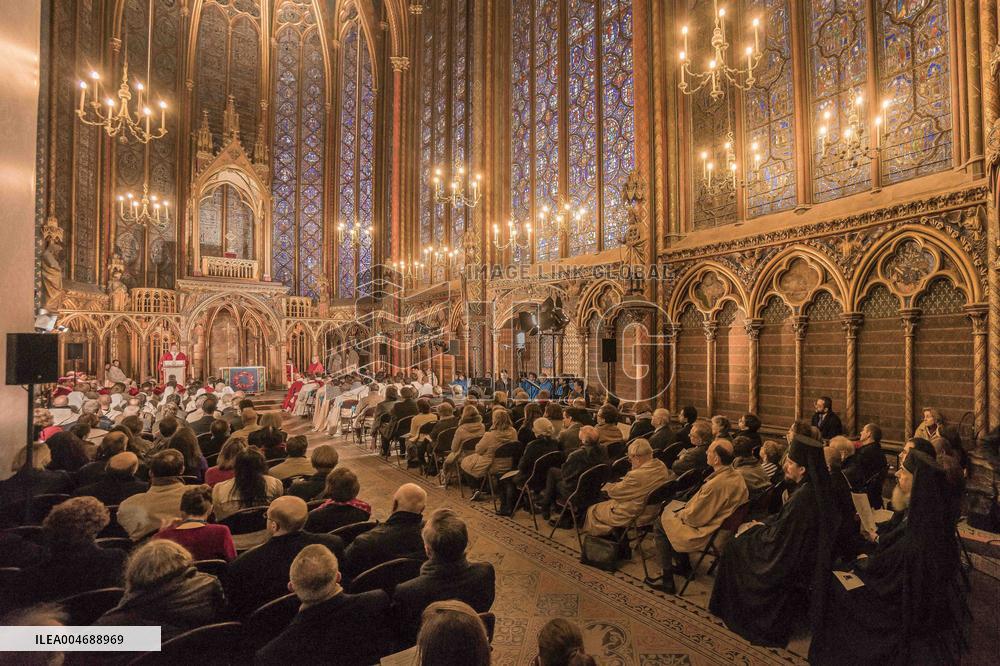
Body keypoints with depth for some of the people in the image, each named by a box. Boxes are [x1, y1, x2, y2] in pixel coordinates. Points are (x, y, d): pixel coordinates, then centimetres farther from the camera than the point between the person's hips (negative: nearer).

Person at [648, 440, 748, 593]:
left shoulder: (716, 484, -33)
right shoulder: (736, 476, -4)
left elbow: (694, 517, -23)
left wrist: (679, 514, -2)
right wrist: (684, 510, 9)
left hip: (705, 534, -9)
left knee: (661, 523, 6)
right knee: (674, 514, 22)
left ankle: (667, 580, 13)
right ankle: (685, 566, 29)